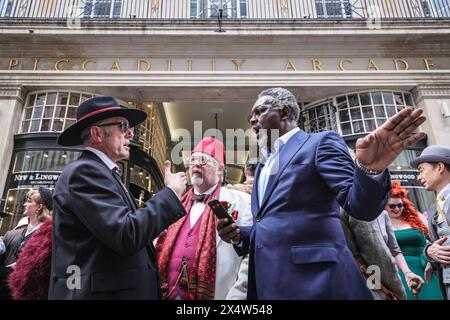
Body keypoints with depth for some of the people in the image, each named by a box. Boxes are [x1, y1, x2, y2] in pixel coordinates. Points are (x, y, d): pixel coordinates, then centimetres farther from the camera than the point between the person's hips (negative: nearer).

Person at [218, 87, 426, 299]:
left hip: (315, 279, -6)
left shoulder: (321, 143, -2)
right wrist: (239, 236, 3)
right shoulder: (263, 167, 18)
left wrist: (370, 169, -32)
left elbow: (360, 207, -12)